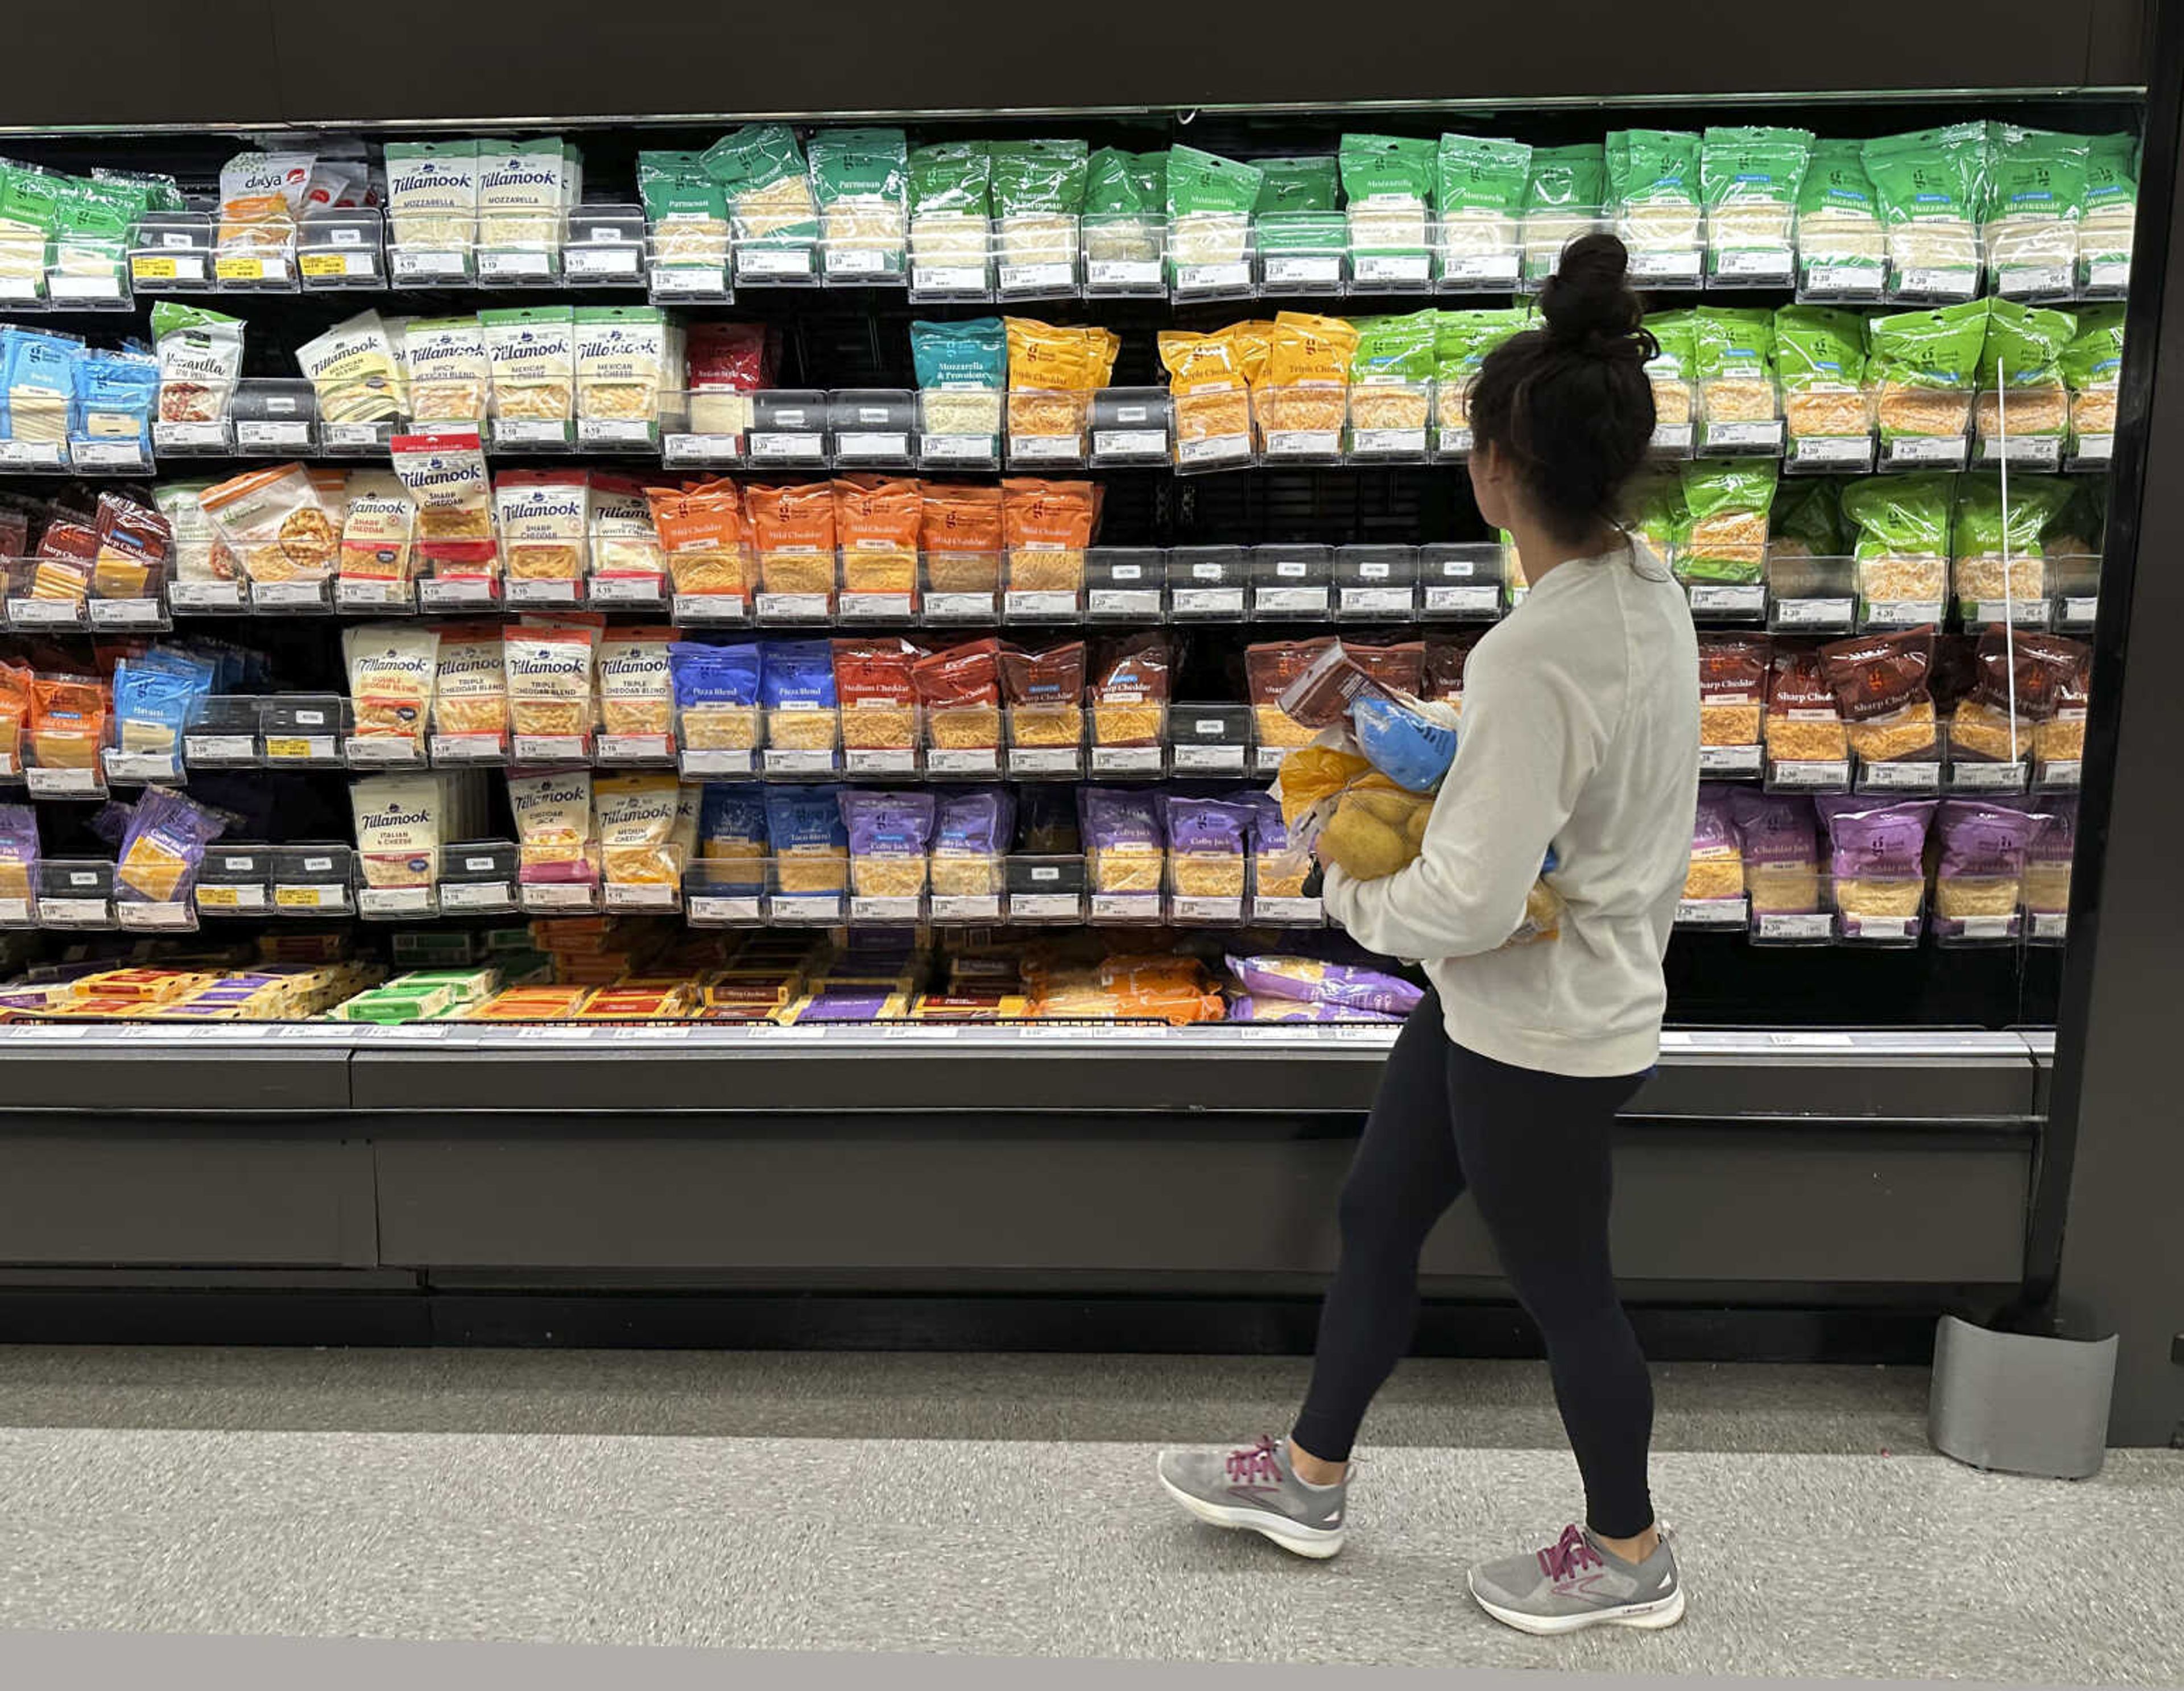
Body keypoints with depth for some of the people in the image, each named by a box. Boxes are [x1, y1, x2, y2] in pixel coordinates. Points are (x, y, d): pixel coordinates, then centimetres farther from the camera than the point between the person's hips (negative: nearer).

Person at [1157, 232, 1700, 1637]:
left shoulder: (1535, 657, -30)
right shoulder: (1651, 595, -1)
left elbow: (1470, 902, -27)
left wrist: (1356, 896, -9)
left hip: (1537, 1033, -9)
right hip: (1594, 988, 9)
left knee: (1565, 1294, 13)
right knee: (1376, 1219, 21)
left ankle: (1629, 1555, 40)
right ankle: (1311, 1477, 41)